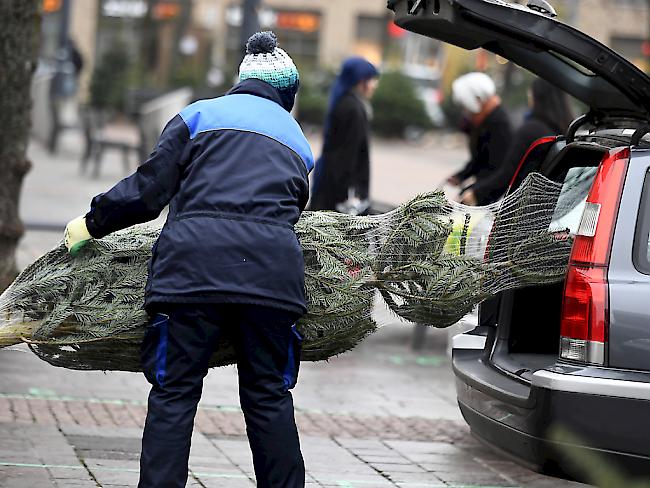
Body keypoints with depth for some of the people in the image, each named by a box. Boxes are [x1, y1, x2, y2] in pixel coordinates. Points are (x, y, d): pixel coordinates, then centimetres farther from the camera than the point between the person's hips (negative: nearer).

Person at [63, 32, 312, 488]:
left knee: (174, 391, 0)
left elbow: (148, 189, 11)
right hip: (273, 264, 2)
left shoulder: (200, 115, 19)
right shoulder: (297, 139, 29)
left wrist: (93, 223, 22)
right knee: (269, 395, 11)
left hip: (196, 260, -2)